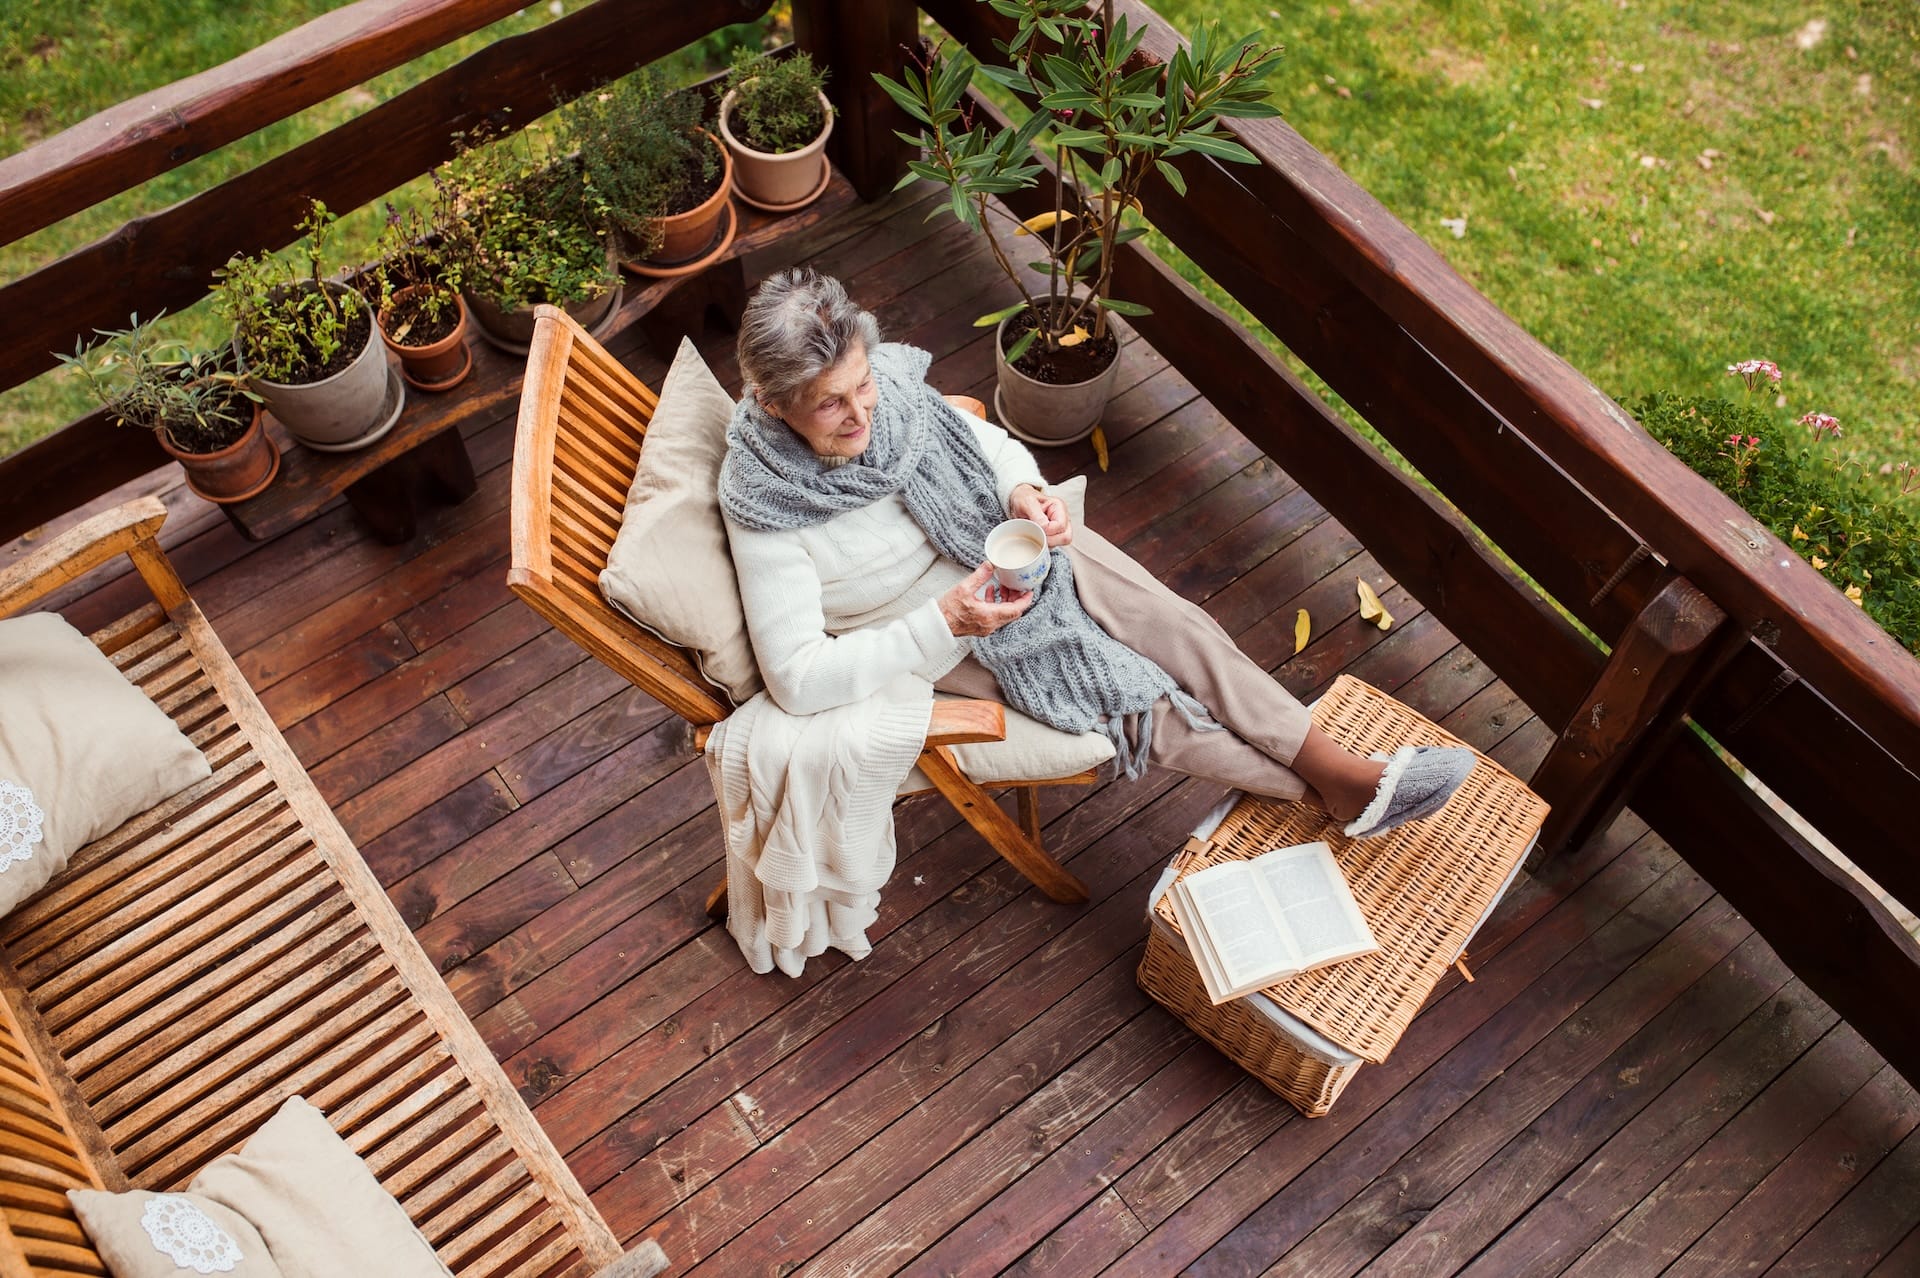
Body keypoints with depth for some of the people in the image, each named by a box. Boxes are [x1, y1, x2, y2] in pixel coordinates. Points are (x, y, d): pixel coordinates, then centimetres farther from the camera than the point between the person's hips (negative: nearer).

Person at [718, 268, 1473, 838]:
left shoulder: (882, 382, -17)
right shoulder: (765, 507, -29)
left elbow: (988, 443, 1)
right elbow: (798, 677, -29)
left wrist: (1024, 492, -23)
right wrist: (945, 624, -33)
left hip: (1011, 546, 4)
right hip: (937, 628, -4)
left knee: (1178, 628, -8)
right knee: (1136, 704, -9)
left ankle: (1343, 769, 1)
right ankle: (1321, 794, 6)